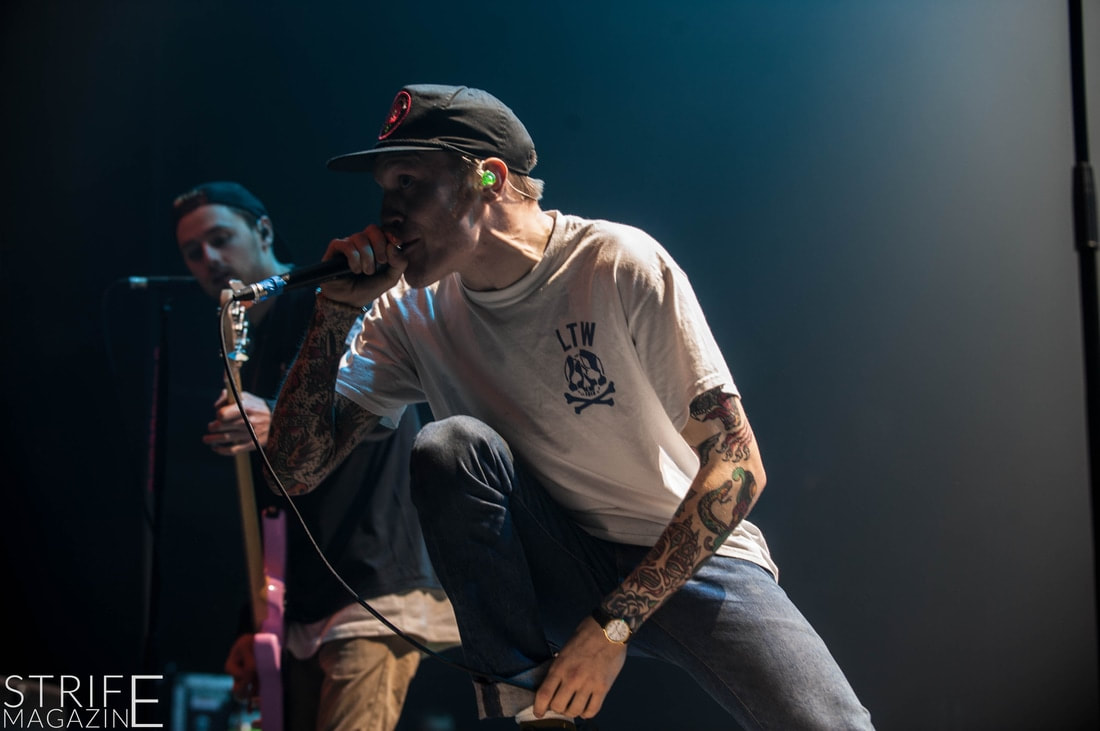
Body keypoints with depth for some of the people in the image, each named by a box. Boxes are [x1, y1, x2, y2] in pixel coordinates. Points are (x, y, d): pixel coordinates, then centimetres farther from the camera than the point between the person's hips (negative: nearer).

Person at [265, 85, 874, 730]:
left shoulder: (621, 264, -16)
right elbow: (298, 470, -5)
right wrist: (335, 313, -15)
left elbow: (737, 467, -16)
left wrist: (613, 625, -20)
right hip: (555, 569, 5)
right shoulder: (411, 314, -3)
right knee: (452, 448, -26)